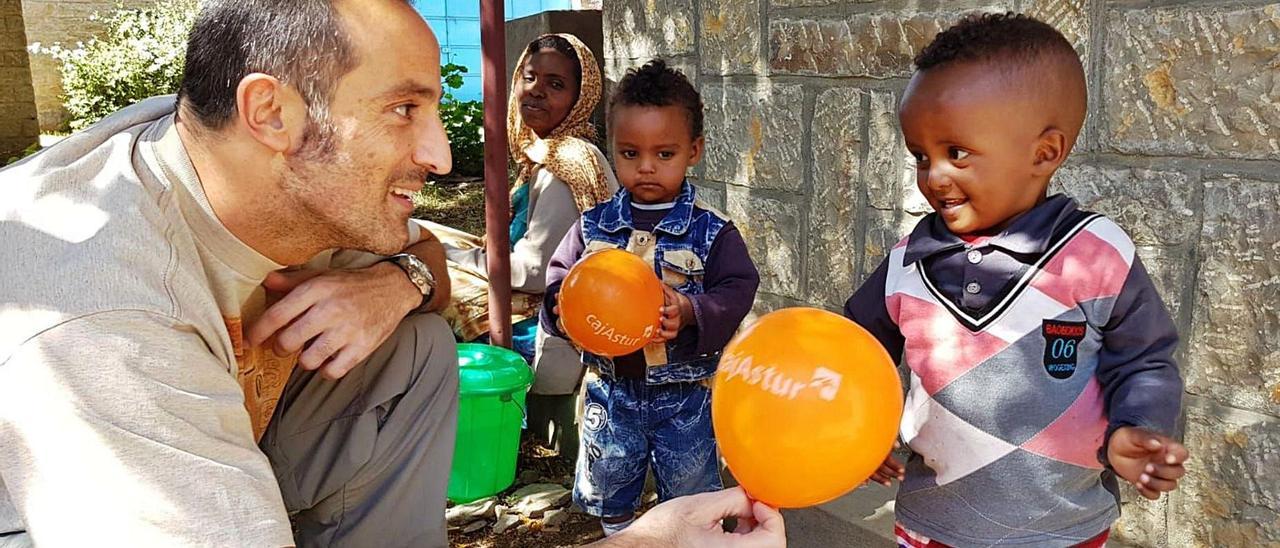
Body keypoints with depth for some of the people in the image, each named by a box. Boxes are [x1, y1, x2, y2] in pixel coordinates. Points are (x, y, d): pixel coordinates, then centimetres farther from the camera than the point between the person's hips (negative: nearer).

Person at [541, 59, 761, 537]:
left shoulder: (712, 232, -11)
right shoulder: (594, 226, -4)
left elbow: (736, 291, -15)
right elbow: (558, 281, 1)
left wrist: (690, 312, -32)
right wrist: (564, 307, -21)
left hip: (685, 395, -2)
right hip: (611, 388, 3)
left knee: (689, 497, 17)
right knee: (607, 489, 22)